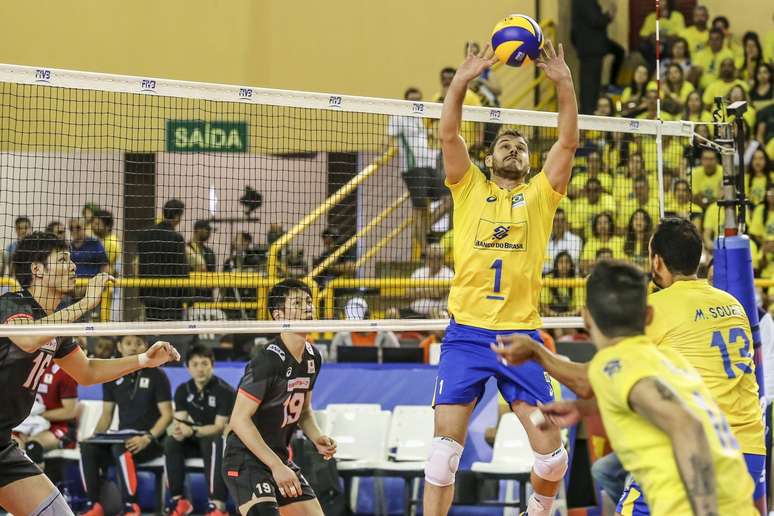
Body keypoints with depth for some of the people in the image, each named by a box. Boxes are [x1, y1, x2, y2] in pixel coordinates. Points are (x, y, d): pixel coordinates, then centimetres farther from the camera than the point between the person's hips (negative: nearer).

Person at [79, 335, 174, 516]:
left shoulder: (156, 376, -1)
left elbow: (167, 415, -5)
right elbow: (107, 415, 16)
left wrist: (147, 439, -20)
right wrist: (95, 436, -3)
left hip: (151, 440, -5)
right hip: (121, 437, 5)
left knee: (121, 448, -37)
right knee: (88, 447, -24)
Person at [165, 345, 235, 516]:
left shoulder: (224, 391, -16)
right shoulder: (183, 390, 0)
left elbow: (219, 427, -21)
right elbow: (179, 421, -8)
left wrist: (192, 431, -37)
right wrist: (179, 431, -35)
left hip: (218, 439, -5)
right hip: (195, 440, 5)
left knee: (213, 444, -39)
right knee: (171, 442, -25)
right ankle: (178, 500, -19)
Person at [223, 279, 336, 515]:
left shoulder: (312, 357, 6)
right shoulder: (268, 361, -21)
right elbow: (239, 420, -23)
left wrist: (317, 437, -1)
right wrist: (276, 466, -23)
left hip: (279, 458, 9)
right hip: (245, 461, -9)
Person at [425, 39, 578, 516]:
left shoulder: (540, 194, 12)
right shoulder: (469, 188, 12)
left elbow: (568, 142, 1)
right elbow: (449, 134, -1)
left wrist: (564, 83, -10)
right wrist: (461, 81, -13)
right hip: (466, 333, -1)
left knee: (550, 452, -2)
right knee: (445, 447, -7)